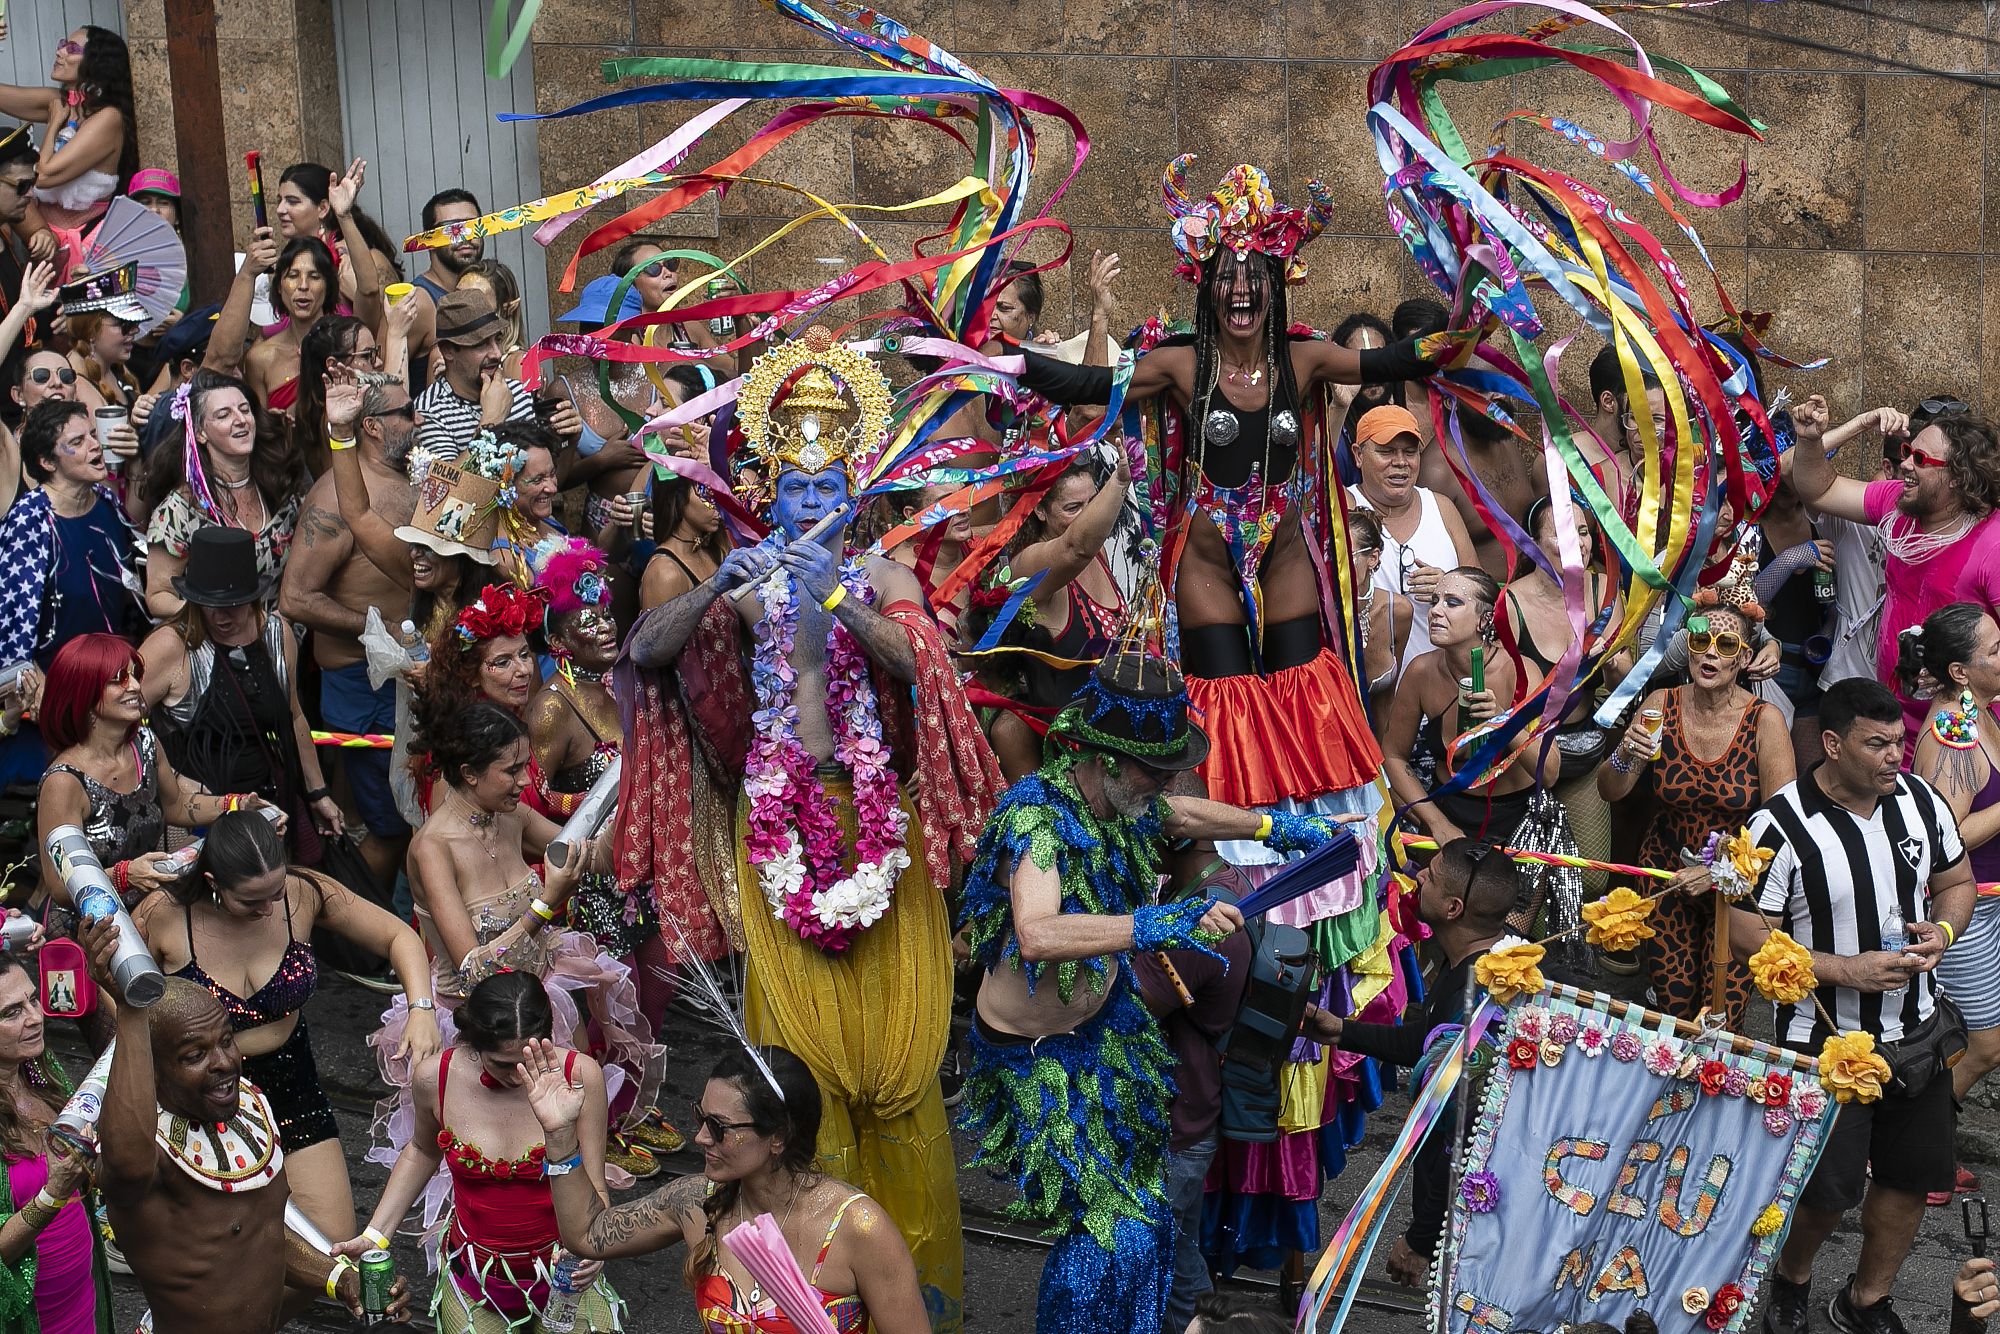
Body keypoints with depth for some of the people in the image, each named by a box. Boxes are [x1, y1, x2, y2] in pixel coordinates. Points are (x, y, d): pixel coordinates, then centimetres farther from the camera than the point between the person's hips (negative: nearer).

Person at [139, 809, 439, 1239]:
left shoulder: (305, 894, -14)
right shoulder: (164, 917, -18)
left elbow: (398, 937, -4)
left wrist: (422, 1009, -18)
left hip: (291, 1090, 3)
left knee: (337, 1249, 0)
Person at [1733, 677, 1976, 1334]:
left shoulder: (1919, 798, -4)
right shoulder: (1782, 825, -20)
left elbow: (1957, 881, 11)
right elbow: (1746, 934, -17)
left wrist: (1943, 931, -11)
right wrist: (1846, 970, -23)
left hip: (1918, 1029, 5)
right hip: (1827, 1040, -5)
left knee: (1911, 1175, 14)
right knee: (1830, 1187, 0)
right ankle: (1792, 1275, 32)